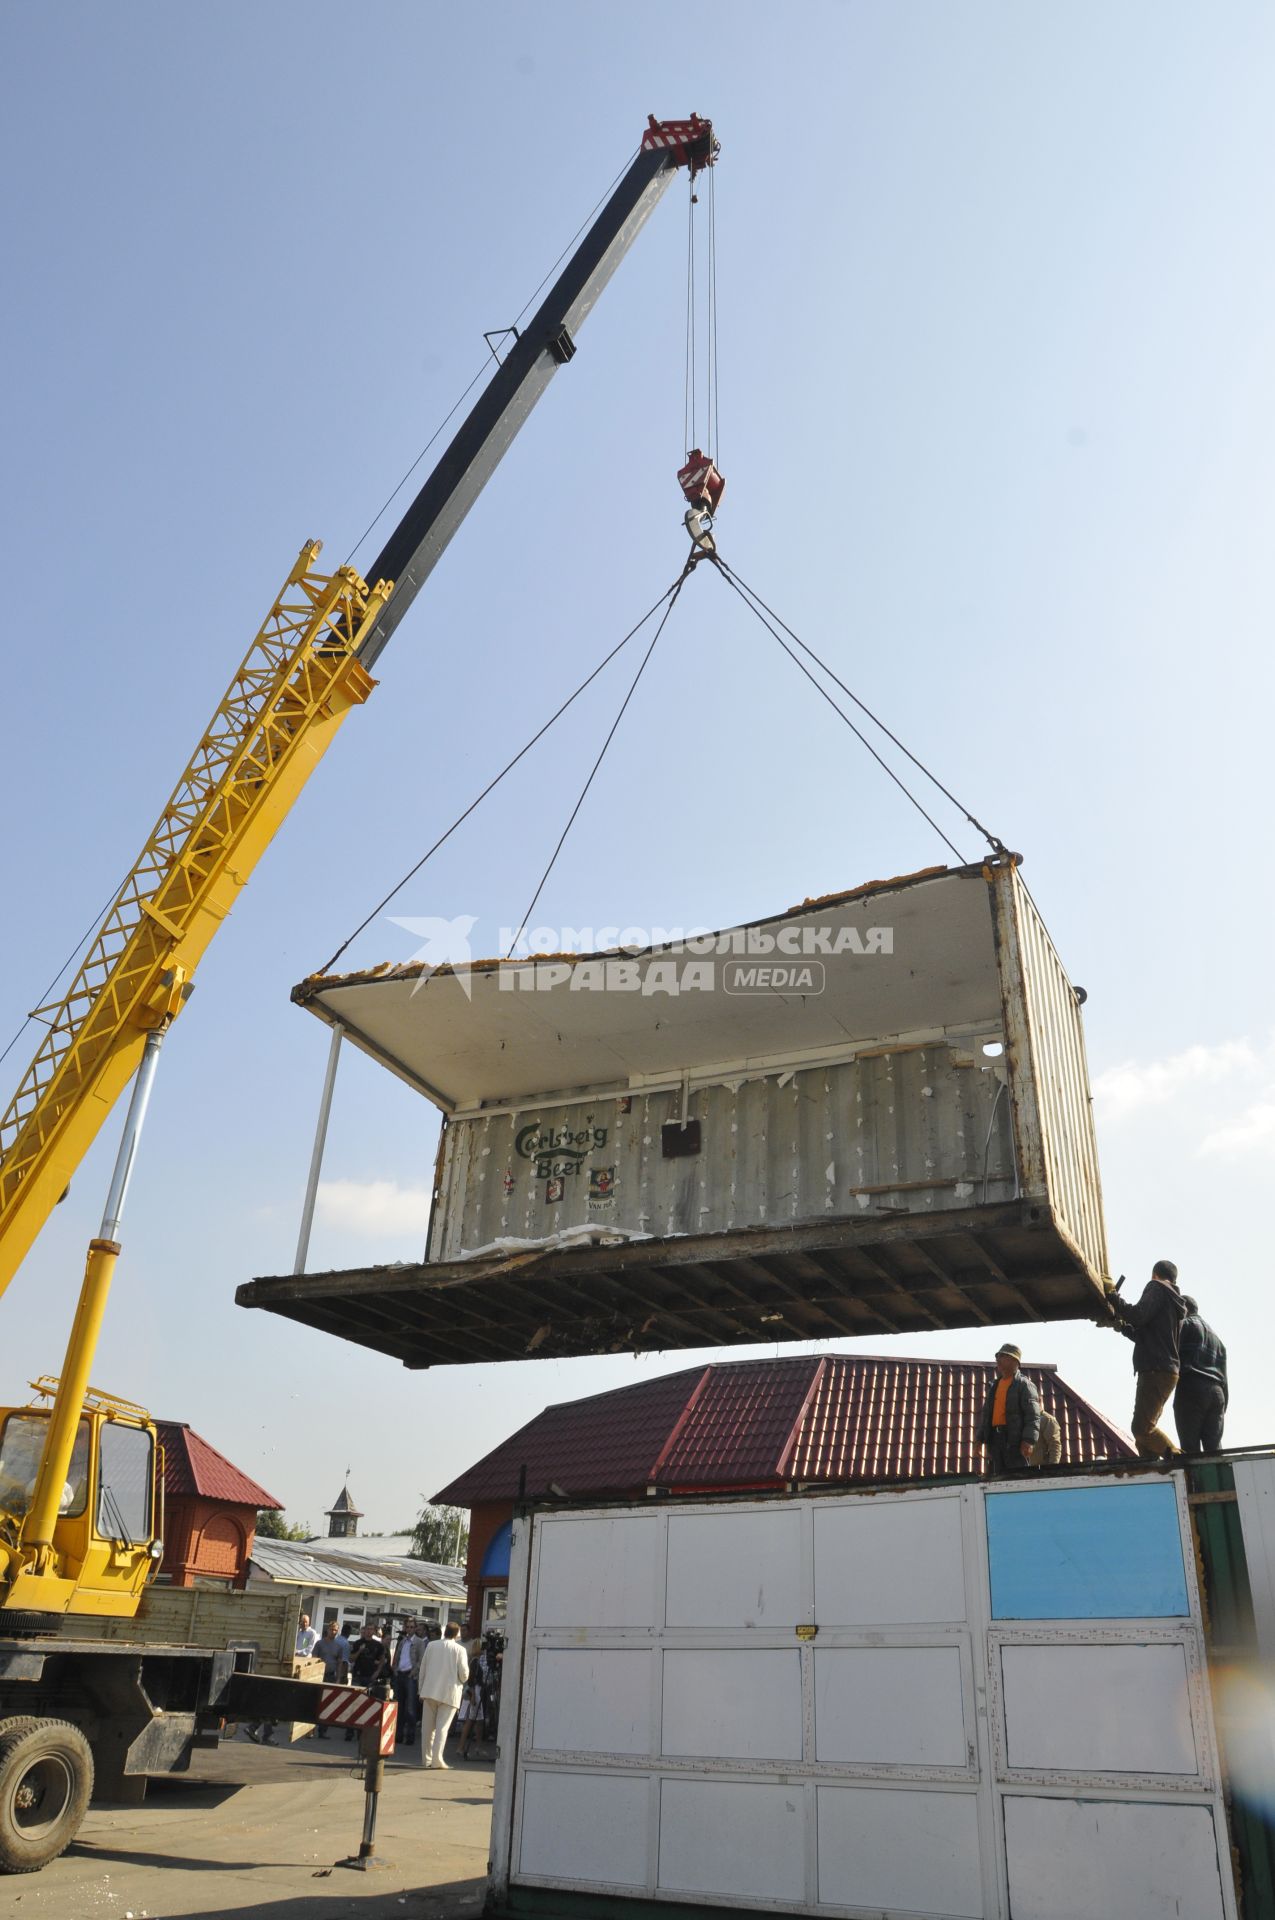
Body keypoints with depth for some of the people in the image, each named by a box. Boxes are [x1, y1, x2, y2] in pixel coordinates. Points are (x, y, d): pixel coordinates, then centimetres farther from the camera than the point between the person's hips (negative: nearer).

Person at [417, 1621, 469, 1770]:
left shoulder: (431, 1645, 2)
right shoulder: (460, 1650, -7)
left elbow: (423, 1668, 6)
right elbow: (464, 1673, -8)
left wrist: (421, 1689, 15)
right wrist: (462, 1681, 15)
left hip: (430, 1691, 3)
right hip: (450, 1693, -3)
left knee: (428, 1726, 12)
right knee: (442, 1727, 0)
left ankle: (426, 1759, 17)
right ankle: (437, 1758, -8)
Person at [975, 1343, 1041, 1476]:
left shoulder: (1024, 1384, 0)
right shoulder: (995, 1385, 21)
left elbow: (1033, 1415, -10)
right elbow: (985, 1413, 21)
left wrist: (1028, 1440, -22)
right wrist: (980, 1437, 11)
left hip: (1015, 1435, -7)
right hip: (995, 1435, 7)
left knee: (1017, 1474, -10)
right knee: (1000, 1473, 6)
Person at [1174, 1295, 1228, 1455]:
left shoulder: (1184, 1325, 8)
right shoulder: (1215, 1337, 29)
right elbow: (1223, 1376, 24)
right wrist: (1223, 1408, 21)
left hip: (1191, 1390, -6)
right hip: (1216, 1392, 6)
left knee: (1190, 1449, -10)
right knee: (1214, 1449, 1)